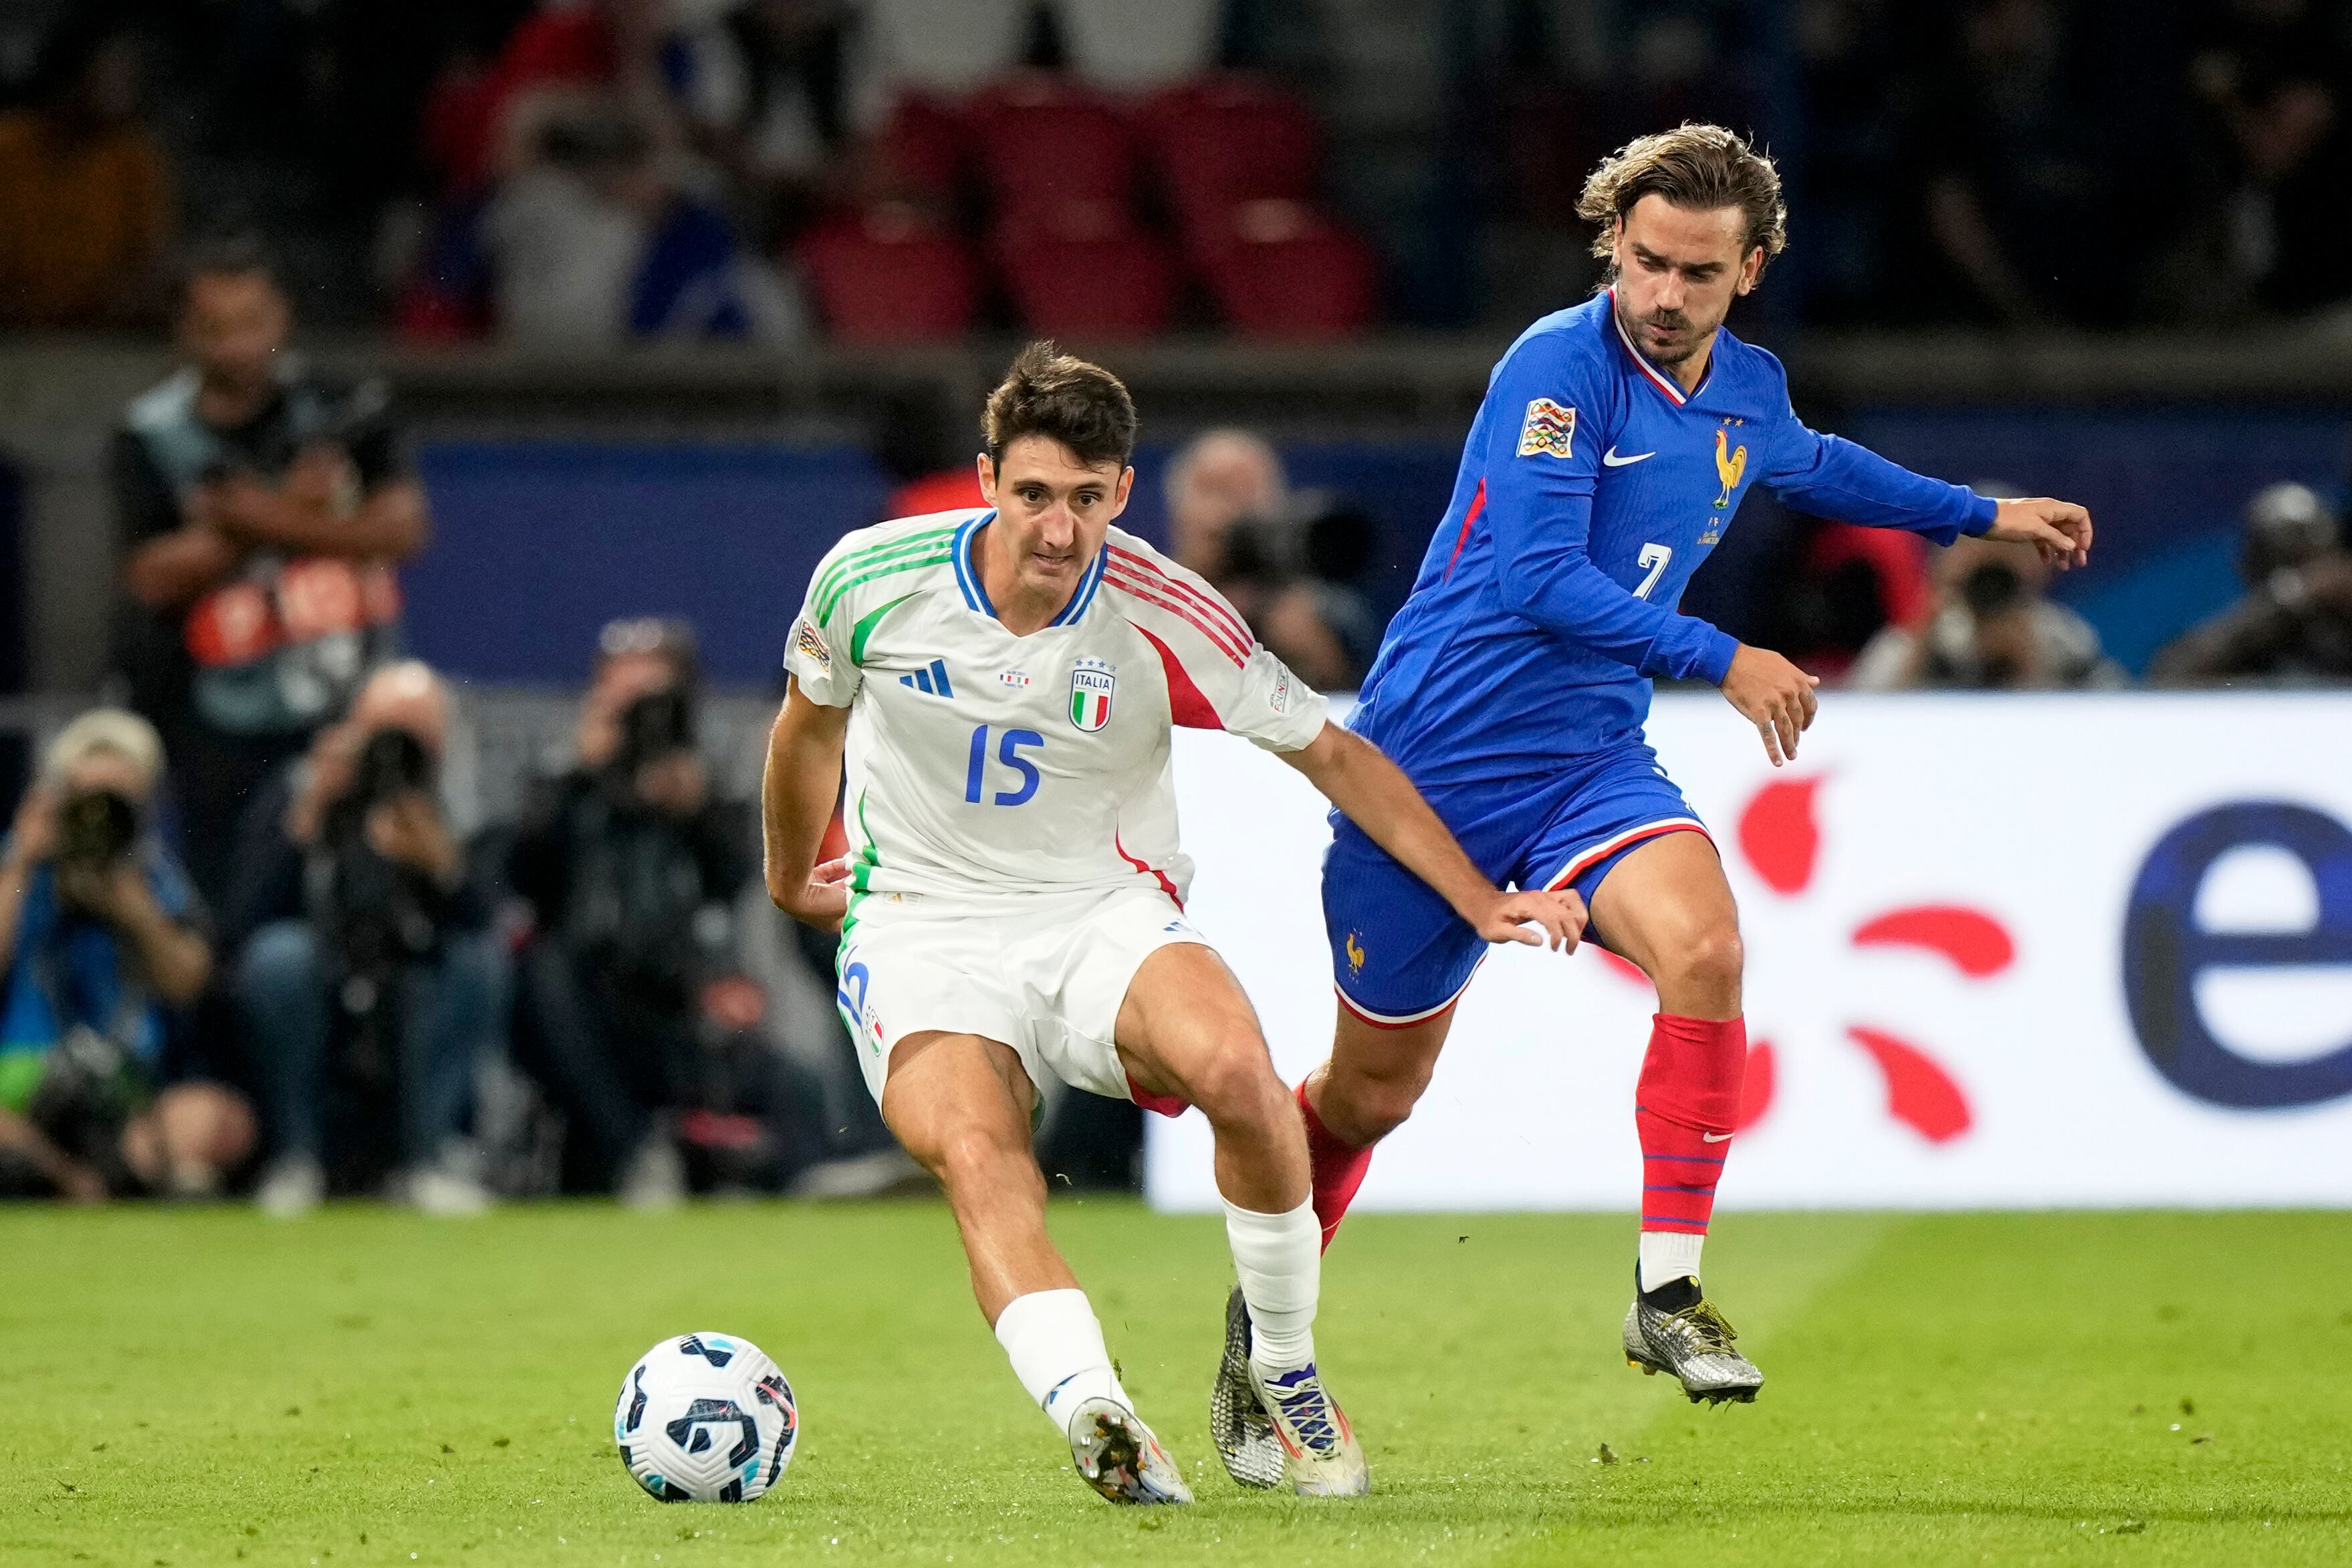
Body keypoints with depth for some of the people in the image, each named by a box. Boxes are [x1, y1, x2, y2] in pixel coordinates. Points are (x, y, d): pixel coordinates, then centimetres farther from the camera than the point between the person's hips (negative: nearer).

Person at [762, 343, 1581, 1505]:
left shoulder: (1165, 618, -12)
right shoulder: (872, 580, -10)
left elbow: (1331, 755, 0)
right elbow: (810, 722, 13)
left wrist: (1479, 900, -4)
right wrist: (791, 879, 28)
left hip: (1106, 917, 0)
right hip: (924, 931, 0)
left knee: (1235, 1067, -31)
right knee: (977, 1156, -32)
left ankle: (1284, 1378, -10)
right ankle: (1097, 1422, -51)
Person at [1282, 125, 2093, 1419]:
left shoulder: (1750, 393, 6)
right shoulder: (1562, 365, -16)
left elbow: (1811, 467, 32)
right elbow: (1537, 579, -25)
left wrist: (1982, 516, 36)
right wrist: (1721, 661, -24)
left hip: (1589, 761, 4)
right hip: (1432, 761, -4)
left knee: (1702, 946, -27)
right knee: (1372, 1092, 7)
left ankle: (1666, 1288, -19)